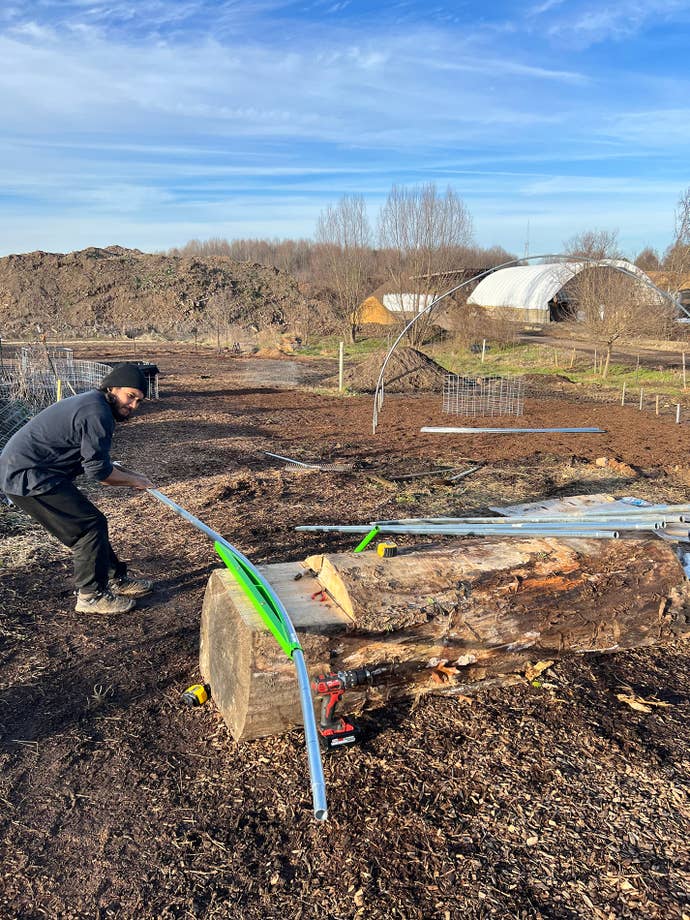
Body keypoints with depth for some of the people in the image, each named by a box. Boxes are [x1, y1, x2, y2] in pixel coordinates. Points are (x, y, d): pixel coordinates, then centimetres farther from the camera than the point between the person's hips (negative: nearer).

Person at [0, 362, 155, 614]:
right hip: (29, 478, -11)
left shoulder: (91, 403, 13)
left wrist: (129, 475, 13)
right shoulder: (97, 413, -20)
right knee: (91, 525, -6)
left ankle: (115, 580, 27)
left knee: (90, 523, 15)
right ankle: (91, 596, 5)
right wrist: (133, 480, -4)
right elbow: (98, 471, -19)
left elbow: (92, 459, 19)